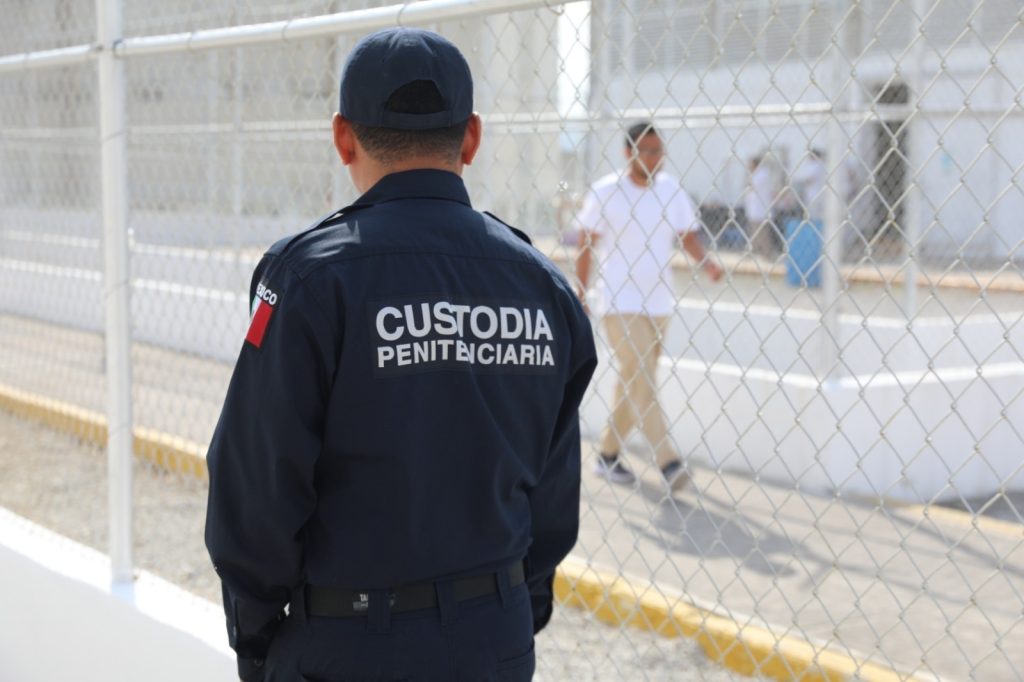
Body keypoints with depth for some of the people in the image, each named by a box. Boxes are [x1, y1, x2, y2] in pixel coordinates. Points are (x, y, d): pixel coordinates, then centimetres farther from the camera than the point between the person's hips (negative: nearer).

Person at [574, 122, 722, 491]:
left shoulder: (671, 189, 4)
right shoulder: (605, 192, -7)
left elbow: (688, 236, 5)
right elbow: (586, 245, -1)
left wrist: (706, 262, -15)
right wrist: (580, 296, -2)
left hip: (658, 302, 5)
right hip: (621, 303, -5)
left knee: (634, 382, 12)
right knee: (642, 380, -13)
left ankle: (608, 454, 25)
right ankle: (668, 462, -17)